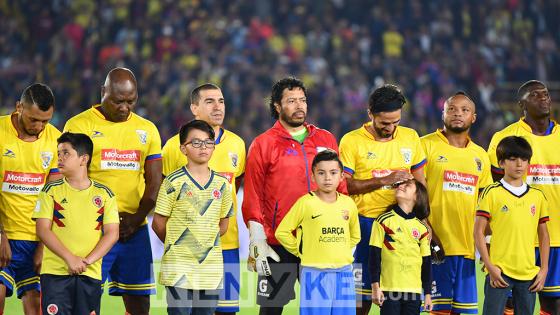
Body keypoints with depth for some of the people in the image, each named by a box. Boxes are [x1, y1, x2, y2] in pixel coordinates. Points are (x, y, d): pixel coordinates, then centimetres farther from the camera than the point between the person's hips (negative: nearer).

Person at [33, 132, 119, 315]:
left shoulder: (104, 195, 6)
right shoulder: (51, 191, 4)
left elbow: (112, 234, 1)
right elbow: (43, 230, -3)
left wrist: (87, 261, -11)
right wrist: (70, 258, -14)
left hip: (91, 274, 1)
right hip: (55, 272, -1)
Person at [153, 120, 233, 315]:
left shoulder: (222, 184, 7)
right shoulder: (174, 182, -6)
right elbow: (158, 224, -1)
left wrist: (206, 243, 7)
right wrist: (176, 245, 8)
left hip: (211, 268, 4)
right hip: (179, 268, -4)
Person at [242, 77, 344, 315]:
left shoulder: (326, 140, 11)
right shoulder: (263, 144, 1)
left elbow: (340, 188, 15)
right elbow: (252, 197, -1)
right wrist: (257, 242, -7)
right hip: (278, 245, -3)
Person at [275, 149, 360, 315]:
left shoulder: (348, 203, 6)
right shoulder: (305, 202, -6)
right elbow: (282, 232, -1)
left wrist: (339, 251, 11)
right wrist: (300, 251, 0)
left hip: (343, 272, 4)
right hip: (315, 273, -4)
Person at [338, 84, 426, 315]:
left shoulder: (410, 137, 9)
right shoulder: (352, 141, -3)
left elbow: (420, 181, 16)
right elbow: (344, 185, -9)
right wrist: (384, 180, -15)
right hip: (365, 224, -3)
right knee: (361, 296, -2)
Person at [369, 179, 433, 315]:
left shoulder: (422, 228, 9)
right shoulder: (384, 221, 0)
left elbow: (427, 262, 12)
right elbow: (374, 256, -1)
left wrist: (427, 293, 10)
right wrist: (375, 287, -6)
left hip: (414, 290, 3)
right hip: (389, 289, -3)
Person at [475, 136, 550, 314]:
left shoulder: (537, 196, 9)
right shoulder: (492, 193, -2)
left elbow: (543, 236, 15)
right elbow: (478, 232, -3)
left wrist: (544, 269, 7)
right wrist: (490, 267, -9)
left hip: (529, 273, 4)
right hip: (499, 272, -4)